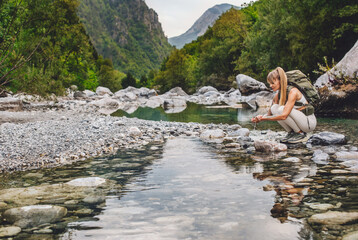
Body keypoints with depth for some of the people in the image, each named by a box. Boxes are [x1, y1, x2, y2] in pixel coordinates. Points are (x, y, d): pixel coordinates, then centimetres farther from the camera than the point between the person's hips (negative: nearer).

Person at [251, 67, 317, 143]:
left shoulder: (293, 91, -24)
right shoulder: (278, 95, 0)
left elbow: (284, 115, -33)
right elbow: (270, 113, 1)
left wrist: (264, 119, -30)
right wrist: (261, 117, -21)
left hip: (309, 122, -7)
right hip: (299, 120, 7)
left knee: (281, 109, -27)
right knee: (274, 108, -12)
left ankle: (301, 134, -11)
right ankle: (291, 132, 1)